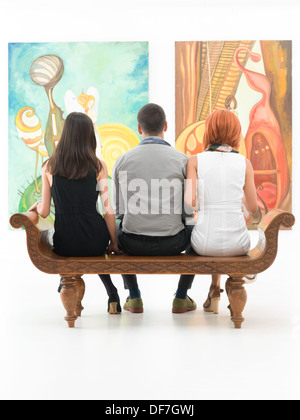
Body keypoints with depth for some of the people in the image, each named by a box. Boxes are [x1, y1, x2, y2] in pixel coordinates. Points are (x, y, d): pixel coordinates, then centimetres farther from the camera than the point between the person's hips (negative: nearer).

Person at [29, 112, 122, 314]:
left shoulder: (49, 167, -2)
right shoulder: (98, 166, -6)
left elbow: (44, 212, 0)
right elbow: (108, 211, -6)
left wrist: (36, 205, 23)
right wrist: (114, 243, 6)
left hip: (63, 245, 1)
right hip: (94, 242, -1)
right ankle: (112, 294, 24)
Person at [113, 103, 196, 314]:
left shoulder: (123, 160, 0)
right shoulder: (182, 159, -4)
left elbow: (119, 209, 7)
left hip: (133, 243, 1)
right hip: (172, 244, -1)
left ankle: (134, 297, 36)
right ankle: (181, 298, 31)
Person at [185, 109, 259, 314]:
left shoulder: (195, 161, -5)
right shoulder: (244, 163, -2)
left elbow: (189, 203, -13)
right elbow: (253, 209, 4)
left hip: (205, 243, 0)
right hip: (238, 244, 0)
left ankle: (215, 289, 37)